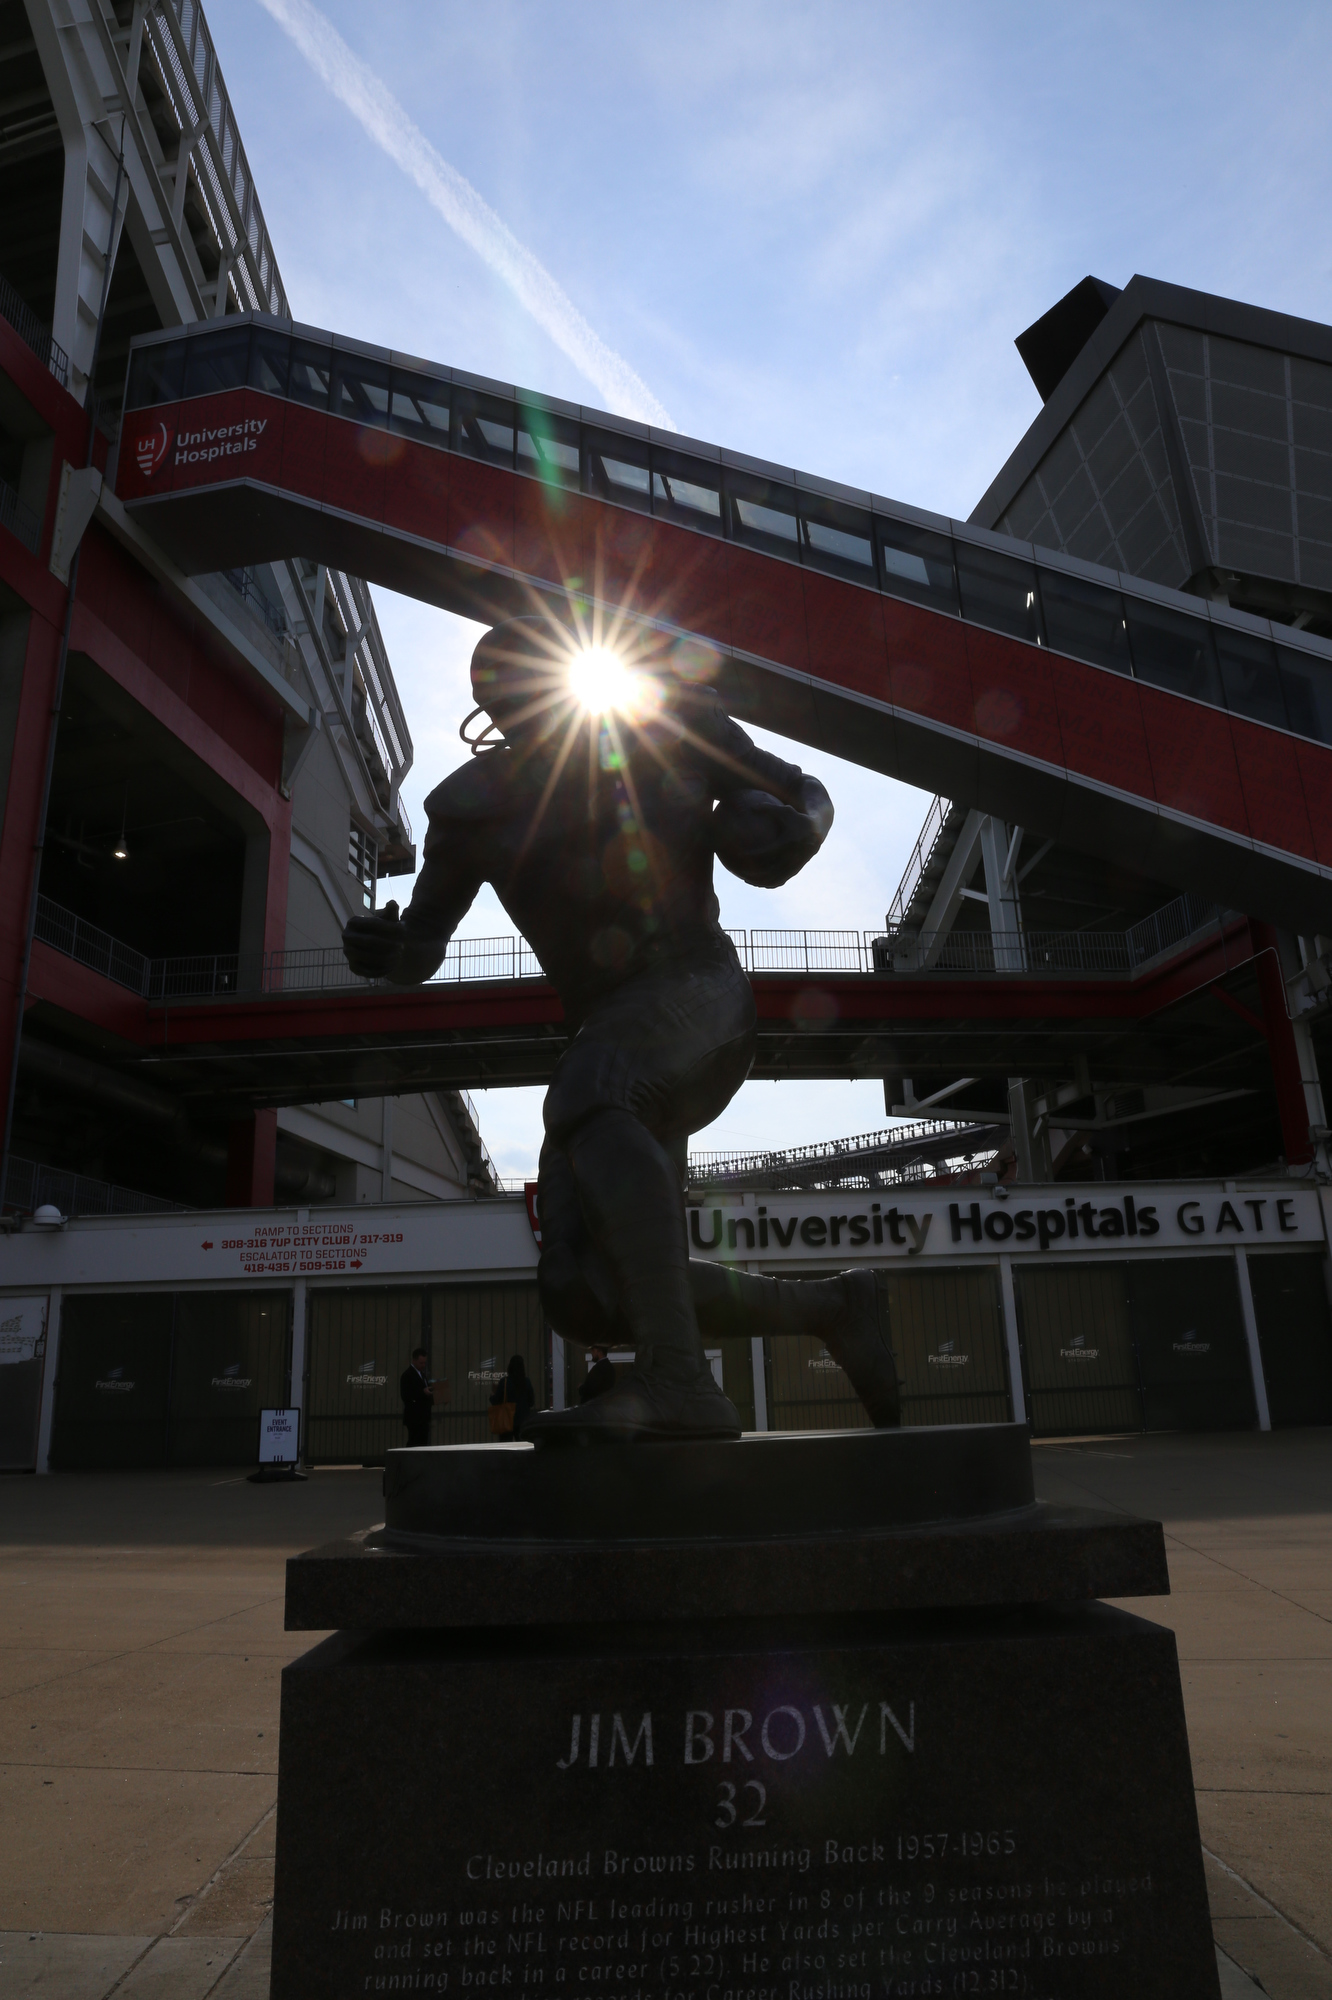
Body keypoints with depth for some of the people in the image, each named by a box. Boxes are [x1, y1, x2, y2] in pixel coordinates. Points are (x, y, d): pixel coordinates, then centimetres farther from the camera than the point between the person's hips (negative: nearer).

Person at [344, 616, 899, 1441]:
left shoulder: (668, 725, 3)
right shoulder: (478, 807, 9)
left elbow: (806, 797, 13)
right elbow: (419, 951, 15)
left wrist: (788, 831, -12)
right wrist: (380, 951, -9)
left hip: (700, 1000, -5)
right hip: (611, 1043, 5)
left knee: (583, 1097, -38)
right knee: (586, 1302, -11)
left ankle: (678, 1384, -39)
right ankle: (832, 1305, 7)